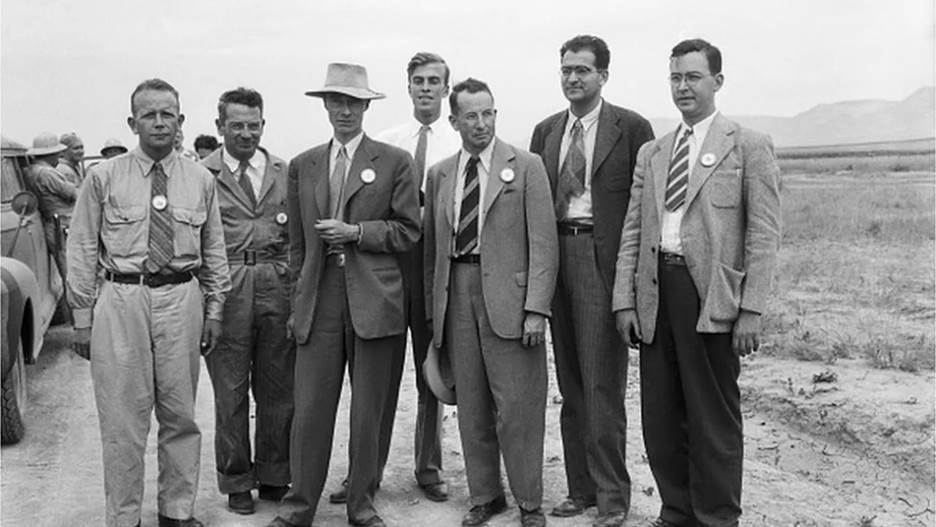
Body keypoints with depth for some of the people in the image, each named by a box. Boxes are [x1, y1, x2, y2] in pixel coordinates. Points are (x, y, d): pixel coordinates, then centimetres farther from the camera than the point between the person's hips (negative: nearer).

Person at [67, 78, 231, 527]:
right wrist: (83, 316, 0)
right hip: (121, 299, -2)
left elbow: (214, 250, 12)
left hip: (181, 299, 2)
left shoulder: (201, 180, 8)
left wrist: (214, 309, 9)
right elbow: (82, 249, 2)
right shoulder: (103, 177, 1)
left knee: (180, 414, 10)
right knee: (122, 418, 1)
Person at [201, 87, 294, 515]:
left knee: (277, 390, 9)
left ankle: (273, 476, 25)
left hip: (278, 287, 3)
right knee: (230, 392, 6)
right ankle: (236, 482, 20)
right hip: (225, 288, -2)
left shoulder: (285, 172, 11)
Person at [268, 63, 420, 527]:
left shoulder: (395, 162, 4)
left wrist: (356, 232, -11)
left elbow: (408, 231, 1)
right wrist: (298, 300, 11)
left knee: (368, 410, 6)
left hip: (373, 299, -2)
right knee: (310, 409, 1)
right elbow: (297, 241, 15)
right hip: (318, 301, 2)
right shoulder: (302, 166, 13)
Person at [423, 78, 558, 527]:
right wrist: (433, 307, 10)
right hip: (457, 294, 4)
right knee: (471, 406, 10)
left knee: (517, 406, -2)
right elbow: (432, 246, 15)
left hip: (507, 293, -4)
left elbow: (543, 243, -5)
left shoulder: (526, 167, 0)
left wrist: (536, 309, -12)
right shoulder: (439, 175, 13)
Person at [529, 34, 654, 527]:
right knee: (570, 384, 10)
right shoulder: (546, 131, 15)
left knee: (603, 383, -4)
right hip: (555, 256, 5)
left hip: (604, 259, -5)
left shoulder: (631, 127, 0)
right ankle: (580, 487, 20)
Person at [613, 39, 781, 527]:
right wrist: (625, 300, 5)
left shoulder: (749, 146, 2)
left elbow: (763, 234, -4)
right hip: (656, 291, 5)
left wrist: (752, 309, -11)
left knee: (713, 418, 3)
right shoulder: (651, 153, 16)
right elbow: (632, 231, 14)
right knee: (660, 417, 9)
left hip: (711, 296, -5)